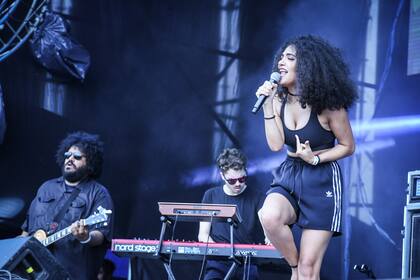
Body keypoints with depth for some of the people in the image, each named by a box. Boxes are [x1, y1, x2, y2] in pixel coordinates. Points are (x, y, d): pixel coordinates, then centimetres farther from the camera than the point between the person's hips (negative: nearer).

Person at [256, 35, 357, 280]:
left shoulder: (327, 104, -12)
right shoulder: (280, 100, 1)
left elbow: (348, 146, -3)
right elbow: (276, 144, -8)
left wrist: (315, 159, -16)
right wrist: (267, 105, -13)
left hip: (321, 181, -4)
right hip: (289, 176, 4)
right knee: (269, 217, -32)